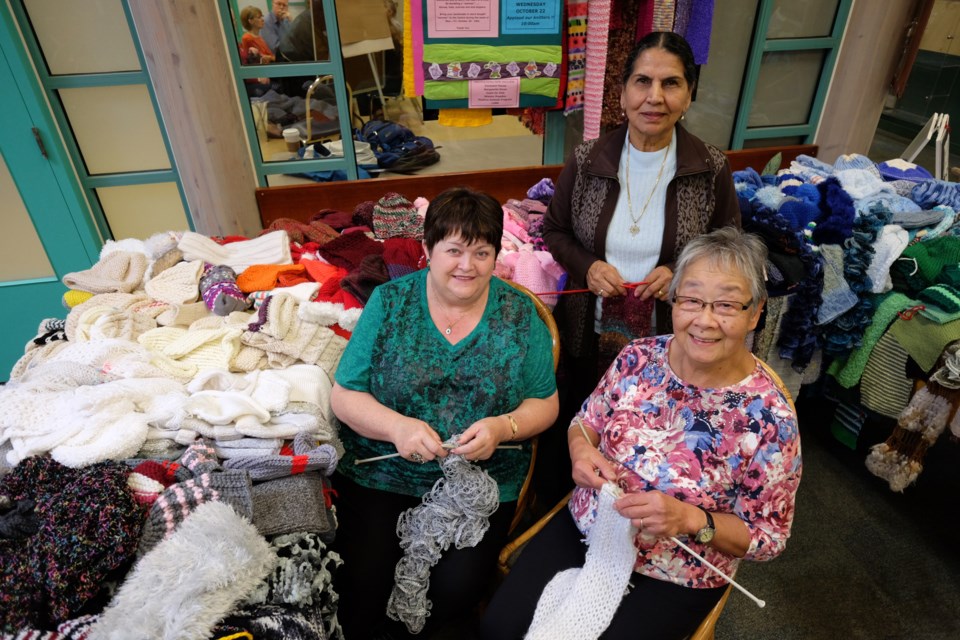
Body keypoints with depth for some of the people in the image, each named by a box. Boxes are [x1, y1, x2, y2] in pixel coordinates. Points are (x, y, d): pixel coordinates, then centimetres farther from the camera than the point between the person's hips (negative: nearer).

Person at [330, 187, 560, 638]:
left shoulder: (519, 314, -1)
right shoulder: (389, 302, -2)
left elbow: (545, 403, 3)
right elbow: (344, 395, -1)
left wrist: (502, 427, -18)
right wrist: (397, 427, -20)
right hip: (381, 475, 0)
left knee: (458, 585, -16)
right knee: (361, 584, -16)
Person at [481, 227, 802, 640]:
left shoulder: (769, 417, -20)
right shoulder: (638, 358, -10)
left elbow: (769, 535, -9)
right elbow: (586, 421, 5)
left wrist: (691, 519, -26)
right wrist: (580, 448, -18)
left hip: (673, 579, -2)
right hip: (584, 530, 3)